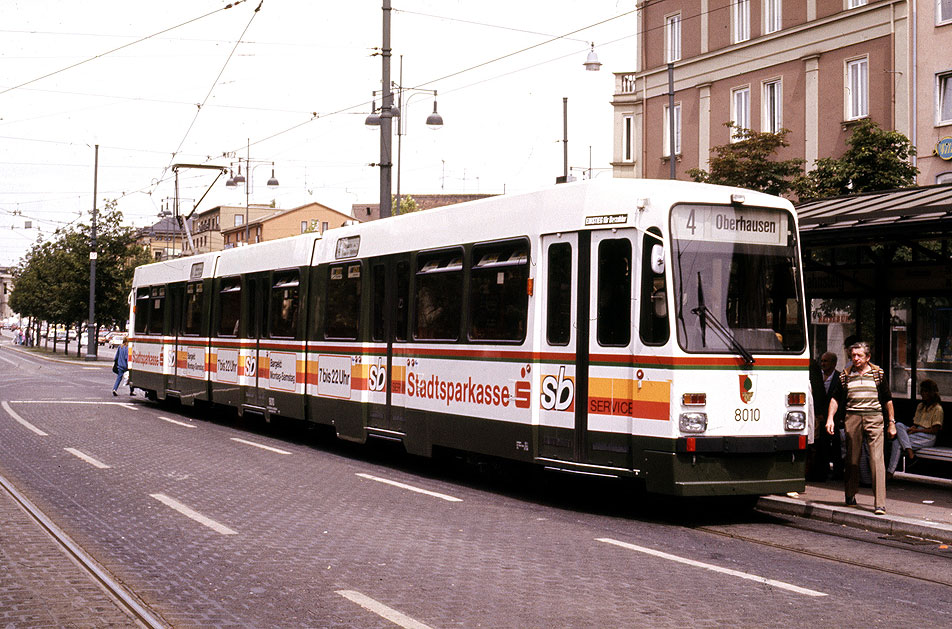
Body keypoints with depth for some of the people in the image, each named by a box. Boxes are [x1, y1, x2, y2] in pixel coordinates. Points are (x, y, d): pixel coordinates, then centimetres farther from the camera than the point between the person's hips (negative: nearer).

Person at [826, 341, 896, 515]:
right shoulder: (845, 375, 10)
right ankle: (850, 496, 24)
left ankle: (880, 504, -12)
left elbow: (887, 399, 14)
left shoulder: (878, 373, 9)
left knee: (877, 459, -10)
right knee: (852, 459, 6)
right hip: (852, 418, 2)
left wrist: (891, 423, 11)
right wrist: (830, 418, 0)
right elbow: (836, 398, 12)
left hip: (874, 418, -1)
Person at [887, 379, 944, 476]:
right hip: (916, 433, 7)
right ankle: (910, 452, -41)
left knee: (897, 443, -28)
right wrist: (912, 428, -4)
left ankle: (890, 472, -29)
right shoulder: (920, 406, 22)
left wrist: (916, 430, -14)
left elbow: (935, 430, -9)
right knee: (898, 425, -26)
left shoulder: (937, 409, -3)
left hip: (928, 438, -7)